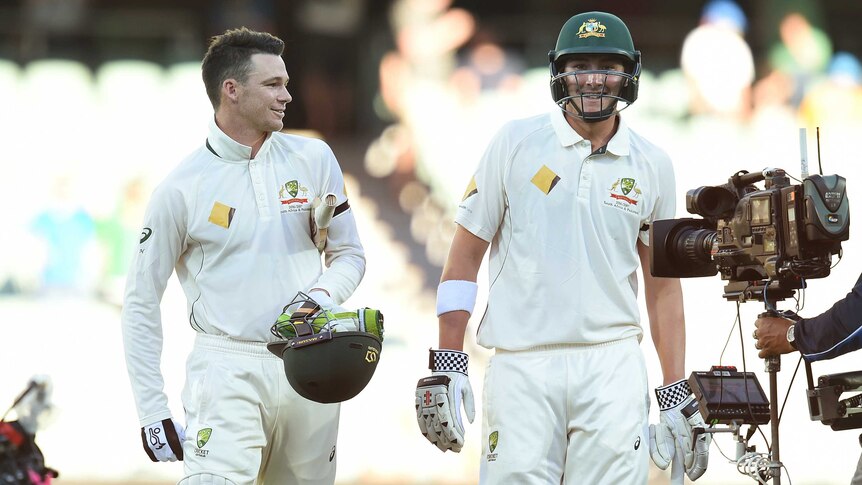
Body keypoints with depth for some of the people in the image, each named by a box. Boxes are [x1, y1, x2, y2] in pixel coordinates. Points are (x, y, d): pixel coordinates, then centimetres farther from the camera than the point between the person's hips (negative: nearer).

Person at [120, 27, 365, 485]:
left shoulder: (313, 160, 6)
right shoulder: (181, 189, -4)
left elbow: (349, 254, 15)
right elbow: (141, 301, 2)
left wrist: (323, 296, -9)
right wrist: (151, 412, -3)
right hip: (227, 373, -4)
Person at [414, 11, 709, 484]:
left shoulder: (652, 165, 9)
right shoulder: (516, 143, 2)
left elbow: (663, 284, 15)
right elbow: (465, 255, 3)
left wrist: (677, 394, 10)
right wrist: (446, 366, -4)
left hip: (612, 366, 2)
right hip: (522, 368, -2)